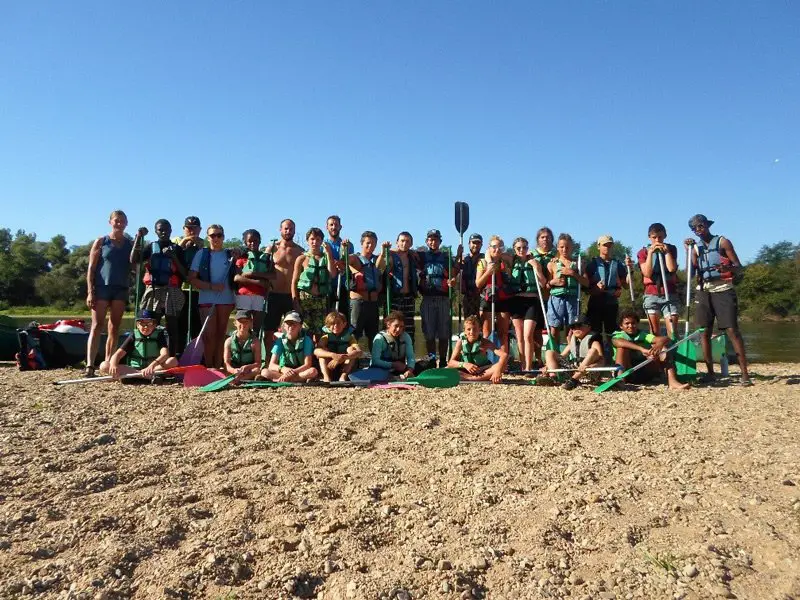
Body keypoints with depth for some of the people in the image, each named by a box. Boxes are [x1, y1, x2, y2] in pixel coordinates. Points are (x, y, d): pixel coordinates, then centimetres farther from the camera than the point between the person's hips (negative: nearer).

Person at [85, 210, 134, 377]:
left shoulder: (130, 244, 12)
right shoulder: (101, 242, 5)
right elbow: (91, 268, 1)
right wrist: (90, 291, -9)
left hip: (121, 289, 3)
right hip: (102, 287, -3)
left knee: (114, 327, 5)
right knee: (96, 326, -9)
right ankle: (90, 365, -15)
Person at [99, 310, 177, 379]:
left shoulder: (159, 335, 0)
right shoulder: (134, 336, 4)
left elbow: (165, 354, -17)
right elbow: (117, 354, -6)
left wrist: (152, 365, -37)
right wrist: (113, 366, -30)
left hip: (155, 367, -2)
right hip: (132, 368, 2)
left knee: (173, 360, -29)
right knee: (104, 366, -19)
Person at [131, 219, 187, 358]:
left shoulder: (177, 248, 10)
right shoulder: (151, 247, 14)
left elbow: (184, 273, 4)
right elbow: (134, 260, -2)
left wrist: (174, 258, -9)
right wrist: (138, 237, -6)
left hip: (171, 292, -1)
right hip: (153, 290, 1)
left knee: (172, 327, -2)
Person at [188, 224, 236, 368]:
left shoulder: (231, 254, 9)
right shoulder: (201, 254, 3)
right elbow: (192, 278, -1)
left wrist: (236, 260, -5)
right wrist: (211, 286, -12)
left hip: (226, 299, 2)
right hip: (207, 299, -2)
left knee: (221, 334, 6)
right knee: (209, 334, -4)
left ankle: (218, 367, 11)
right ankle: (208, 368, 3)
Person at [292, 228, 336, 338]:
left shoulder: (326, 257, 15)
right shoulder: (302, 258, 8)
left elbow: (333, 274, -2)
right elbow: (294, 282, 4)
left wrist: (328, 253, -3)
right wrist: (295, 301, -7)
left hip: (322, 299, 2)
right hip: (305, 299, -2)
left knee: (319, 333, -1)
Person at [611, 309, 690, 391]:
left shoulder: (644, 336, 12)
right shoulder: (617, 336, 3)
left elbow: (666, 339, -7)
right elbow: (620, 343, -25)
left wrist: (659, 344, -32)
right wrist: (642, 349, -39)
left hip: (645, 373, 3)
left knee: (663, 353, -14)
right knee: (623, 347, -23)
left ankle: (672, 382, -31)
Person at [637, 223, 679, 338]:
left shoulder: (671, 249, 8)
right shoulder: (643, 252, 6)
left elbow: (672, 268, -8)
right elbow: (647, 273, -7)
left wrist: (666, 251, -7)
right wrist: (650, 253, -11)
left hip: (670, 294, 0)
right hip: (651, 295, 0)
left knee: (672, 331, -9)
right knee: (654, 332, 2)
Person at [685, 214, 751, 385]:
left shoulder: (722, 242, 4)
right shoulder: (696, 247, 14)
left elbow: (738, 266, -1)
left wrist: (727, 268, -24)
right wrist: (688, 250, -3)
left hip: (723, 290, -4)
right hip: (703, 292, 4)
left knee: (732, 330, -11)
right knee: (704, 332, -1)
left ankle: (744, 373, -10)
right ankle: (710, 372, 5)